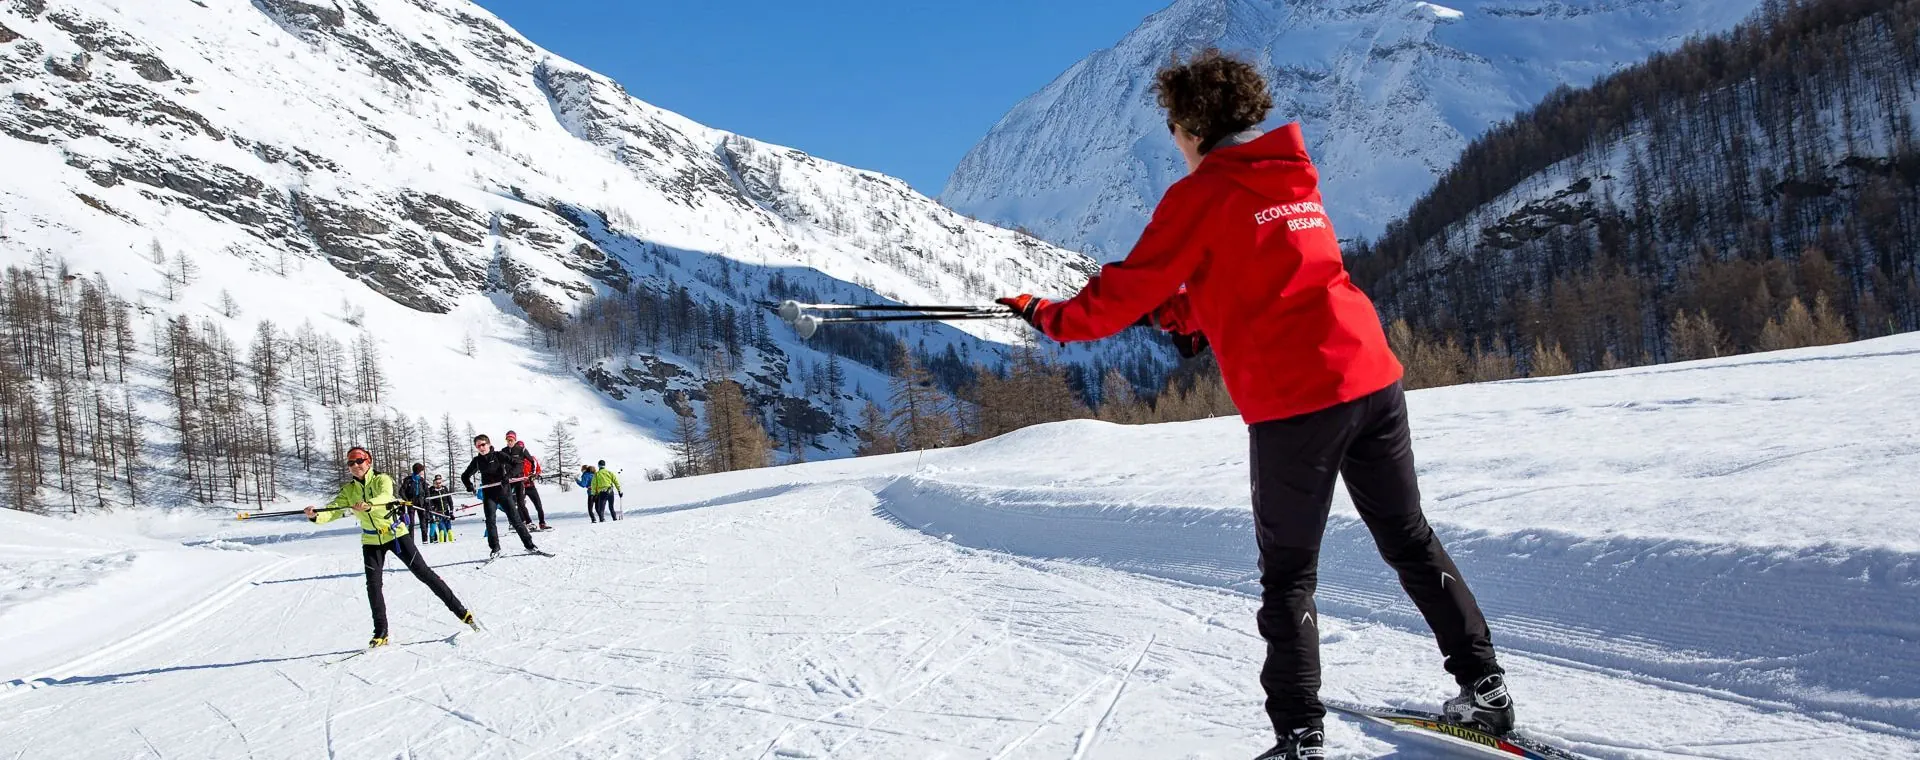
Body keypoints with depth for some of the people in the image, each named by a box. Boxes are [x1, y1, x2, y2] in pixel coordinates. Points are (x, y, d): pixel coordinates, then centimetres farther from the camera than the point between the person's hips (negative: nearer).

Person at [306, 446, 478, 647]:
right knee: (373, 584, -7)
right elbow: (333, 510, -11)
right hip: (371, 541, 3)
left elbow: (385, 496, -31)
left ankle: (460, 611, 2)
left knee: (423, 572, -3)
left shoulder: (381, 479, -10)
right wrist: (316, 516, -33)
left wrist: (369, 504, -52)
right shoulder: (348, 490, 2)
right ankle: (381, 632, 3)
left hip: (396, 534, -3)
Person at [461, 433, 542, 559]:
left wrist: (508, 475, -25)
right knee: (490, 521, -8)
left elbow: (517, 465, -10)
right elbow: (465, 476, 17)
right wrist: (469, 486, -2)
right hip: (488, 494, 3)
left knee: (515, 519, -3)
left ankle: (529, 545, 2)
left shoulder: (499, 455, -5)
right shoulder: (477, 461, 5)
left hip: (503, 491, -3)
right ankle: (495, 549, 0)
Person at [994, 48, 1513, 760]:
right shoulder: (1296, 176, 16)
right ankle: (1484, 686, 25)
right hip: (1373, 378, 7)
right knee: (1411, 541, 20)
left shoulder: (1201, 193, -6)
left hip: (1292, 403, -7)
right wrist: (1185, 311, 27)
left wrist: (1050, 316, 10)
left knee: (1288, 576, 5)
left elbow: (1128, 290, -4)